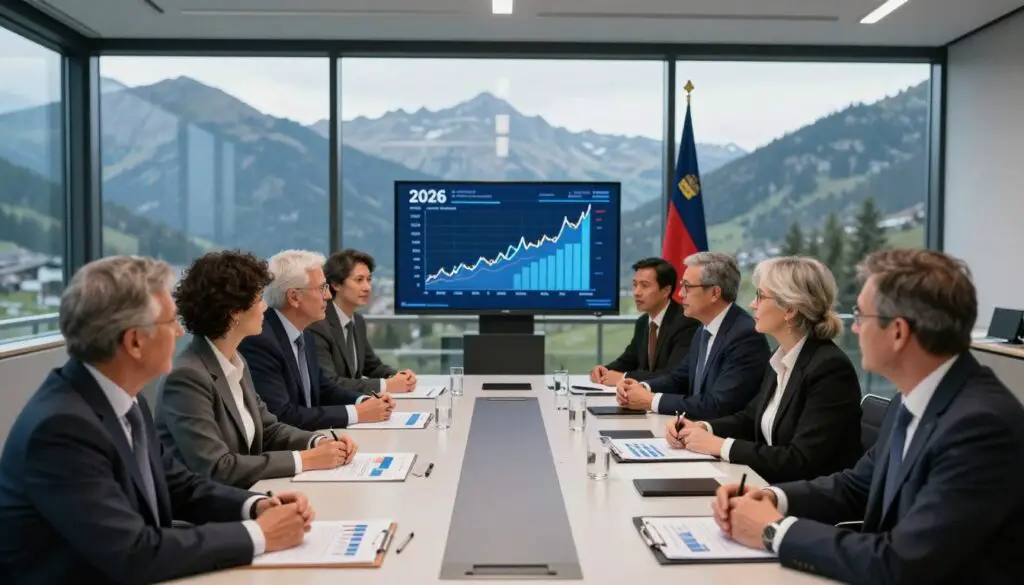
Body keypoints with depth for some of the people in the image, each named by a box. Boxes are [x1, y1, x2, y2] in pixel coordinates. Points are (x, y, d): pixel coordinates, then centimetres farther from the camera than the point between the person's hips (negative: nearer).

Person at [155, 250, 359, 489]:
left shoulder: (236, 362, 5)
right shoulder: (187, 377, -21)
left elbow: (268, 429, 11)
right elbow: (216, 469, -25)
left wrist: (318, 442, -7)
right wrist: (305, 459, -21)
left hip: (242, 495, 7)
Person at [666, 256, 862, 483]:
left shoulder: (831, 368, -20)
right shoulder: (781, 358, 5)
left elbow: (801, 462, -25)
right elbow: (751, 418, 16)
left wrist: (720, 445, -20)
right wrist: (702, 428, -2)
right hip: (774, 486, 7)